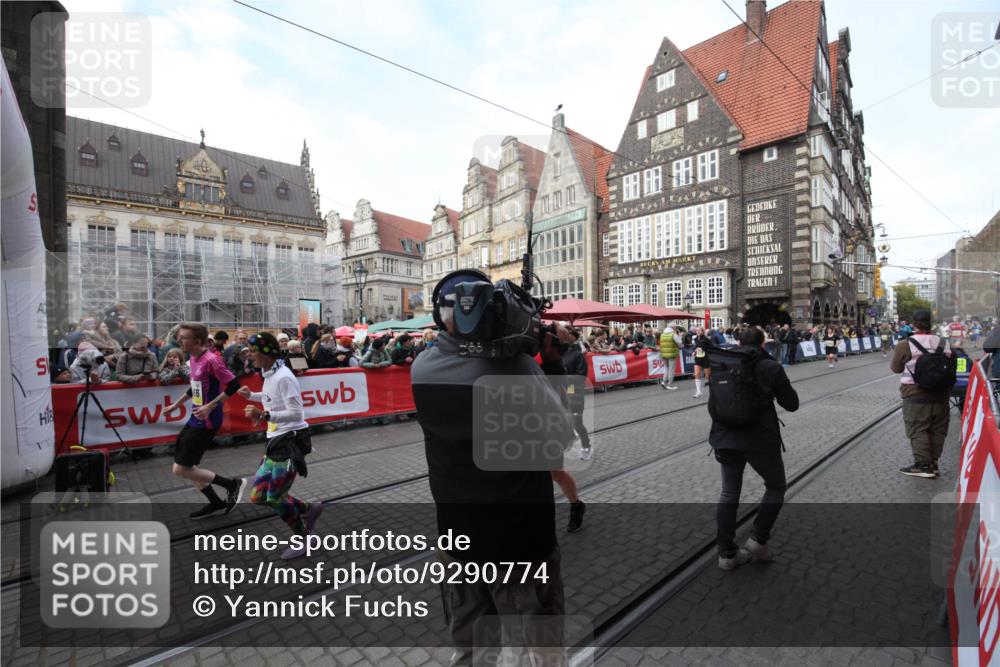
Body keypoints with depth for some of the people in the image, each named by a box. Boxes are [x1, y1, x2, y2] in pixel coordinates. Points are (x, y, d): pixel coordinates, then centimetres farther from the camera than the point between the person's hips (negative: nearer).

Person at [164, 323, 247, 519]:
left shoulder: (210, 360, -21)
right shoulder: (193, 359, 7)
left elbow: (233, 385, -23)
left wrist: (211, 406, -24)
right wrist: (176, 404, 27)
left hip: (206, 422, -9)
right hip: (195, 420, 9)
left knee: (180, 470, -3)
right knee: (183, 466, 16)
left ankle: (232, 484, 9)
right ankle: (216, 503, 29)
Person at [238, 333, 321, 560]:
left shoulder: (284, 377, -19)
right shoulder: (269, 375, 9)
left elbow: (296, 413, -24)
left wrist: (264, 415, -32)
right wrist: (250, 395, 24)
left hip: (291, 441, -9)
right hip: (277, 442, 9)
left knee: (275, 498, -1)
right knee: (258, 496, 11)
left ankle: (302, 539, 22)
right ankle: (309, 509, 26)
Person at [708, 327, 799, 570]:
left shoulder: (721, 367, 5)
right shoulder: (770, 367, -7)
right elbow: (791, 404, 2)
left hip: (726, 439, 4)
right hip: (761, 440, -3)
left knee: (729, 494, 14)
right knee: (776, 487, 22)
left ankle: (727, 553, 20)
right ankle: (758, 540, 18)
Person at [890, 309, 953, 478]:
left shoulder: (905, 345, -13)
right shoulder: (944, 343, 2)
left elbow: (895, 368, -2)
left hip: (916, 395, -5)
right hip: (940, 394, 5)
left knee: (917, 430, 1)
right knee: (937, 430, 13)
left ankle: (923, 465, 0)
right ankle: (933, 463, 20)